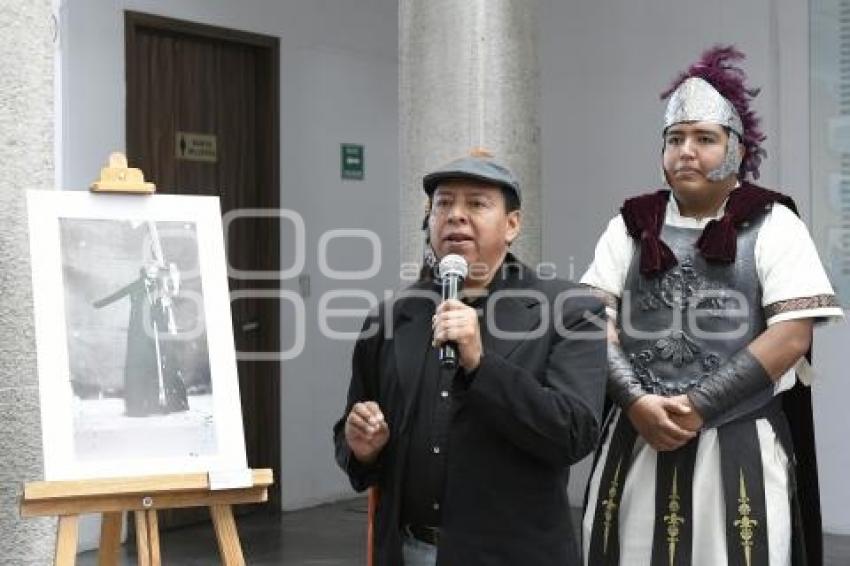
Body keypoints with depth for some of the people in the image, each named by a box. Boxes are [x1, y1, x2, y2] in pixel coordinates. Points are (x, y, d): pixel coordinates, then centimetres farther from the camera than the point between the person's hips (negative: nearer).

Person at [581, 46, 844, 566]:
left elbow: (792, 334, -8)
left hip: (739, 449, -3)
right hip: (636, 444, 3)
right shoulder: (632, 226, 10)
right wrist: (636, 401, -13)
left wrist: (698, 406, -13)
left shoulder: (772, 224, 1)